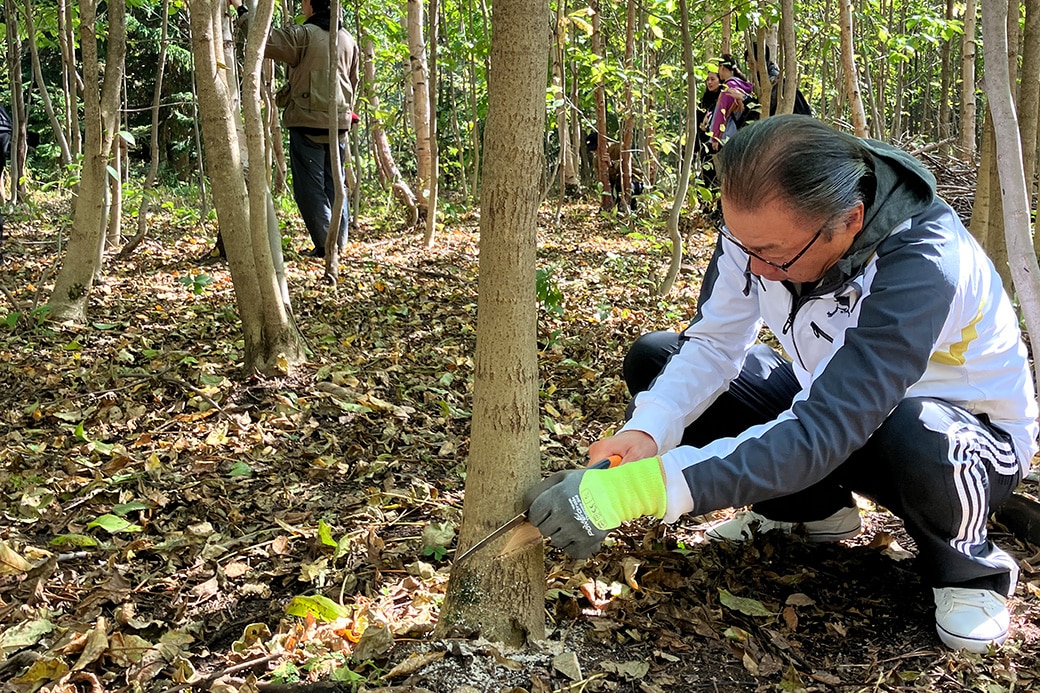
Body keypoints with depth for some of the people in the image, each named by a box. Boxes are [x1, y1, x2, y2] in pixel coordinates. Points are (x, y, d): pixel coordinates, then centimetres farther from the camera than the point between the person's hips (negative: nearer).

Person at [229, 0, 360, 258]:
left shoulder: (304, 35, -10)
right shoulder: (349, 40, 10)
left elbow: (265, 39, -16)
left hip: (308, 122, -6)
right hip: (339, 123, 6)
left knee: (310, 187, 0)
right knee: (334, 184, 13)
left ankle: (324, 245, -3)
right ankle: (339, 244, 14)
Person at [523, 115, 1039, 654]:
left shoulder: (923, 265, -38)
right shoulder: (762, 224, -19)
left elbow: (821, 435, -44)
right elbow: (713, 344, -12)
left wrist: (636, 488, -50)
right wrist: (645, 431, -33)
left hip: (973, 431, -5)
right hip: (831, 397, 6)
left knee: (919, 439, -43)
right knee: (654, 358, -7)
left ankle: (968, 568, -6)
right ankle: (814, 509, 9)